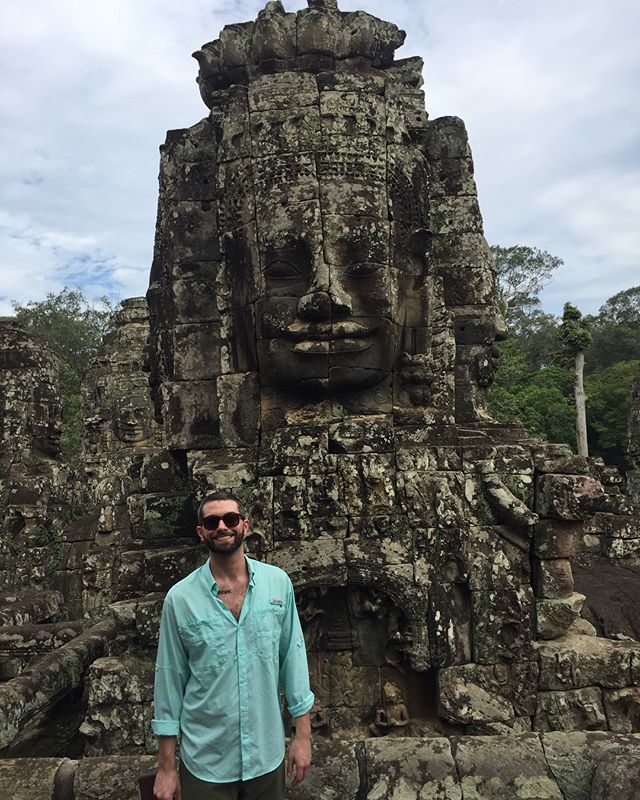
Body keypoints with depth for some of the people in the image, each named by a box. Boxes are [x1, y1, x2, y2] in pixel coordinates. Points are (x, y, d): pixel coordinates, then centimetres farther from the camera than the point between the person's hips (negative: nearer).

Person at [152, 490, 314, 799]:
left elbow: (293, 657, -1)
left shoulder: (278, 583, -8)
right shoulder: (179, 598, -11)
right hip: (205, 764, -1)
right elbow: (170, 679, -5)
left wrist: (303, 735, 0)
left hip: (267, 756, 2)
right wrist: (166, 768, 0)